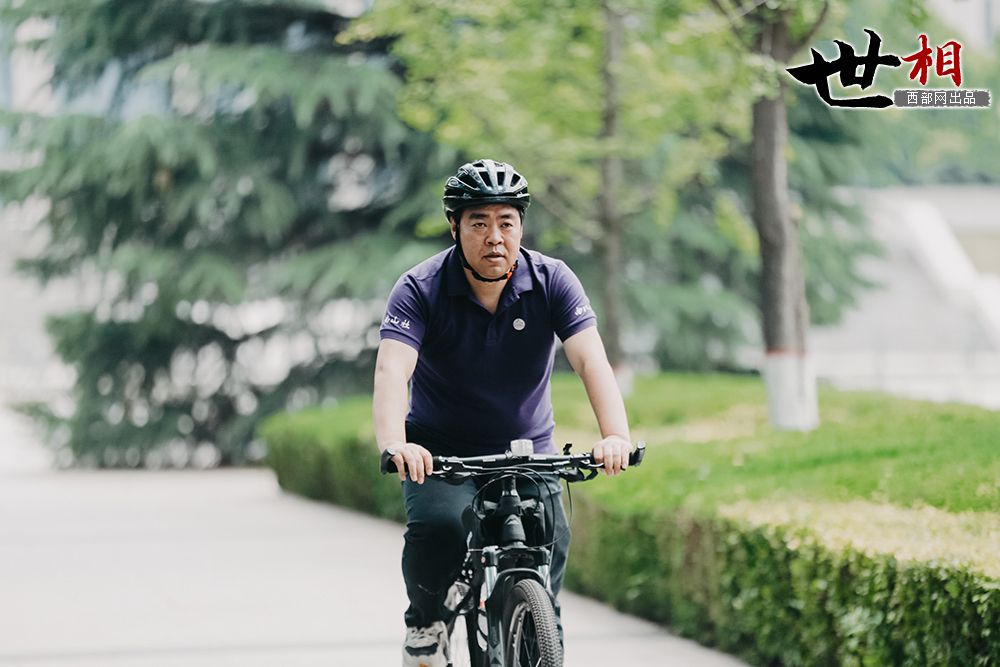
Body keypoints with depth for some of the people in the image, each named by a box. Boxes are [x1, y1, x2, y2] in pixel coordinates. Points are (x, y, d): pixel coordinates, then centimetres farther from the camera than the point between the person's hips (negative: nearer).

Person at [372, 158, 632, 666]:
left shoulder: (552, 282, -11)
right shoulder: (420, 290, -16)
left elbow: (591, 360, -23)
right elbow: (392, 370, -30)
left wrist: (615, 434, -41)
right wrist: (394, 444, -49)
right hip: (441, 450, -2)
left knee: (550, 544, -19)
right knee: (438, 528, -29)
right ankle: (425, 622, 0)